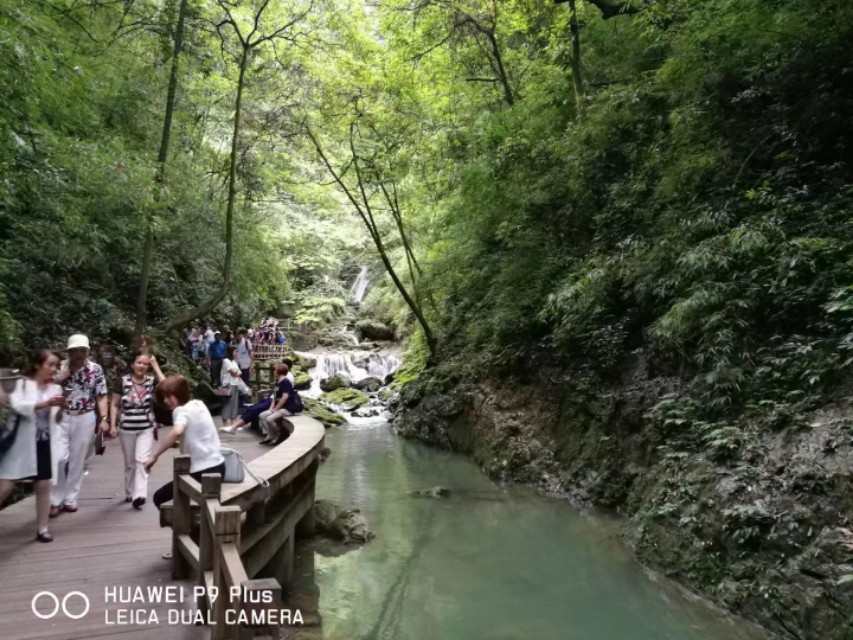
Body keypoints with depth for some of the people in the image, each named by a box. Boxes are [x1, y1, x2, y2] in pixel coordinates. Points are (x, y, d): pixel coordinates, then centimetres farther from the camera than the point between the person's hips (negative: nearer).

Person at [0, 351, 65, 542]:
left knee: (43, 486, 5)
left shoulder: (55, 388, 8)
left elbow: (56, 419, 8)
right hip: (21, 442, -3)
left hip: (45, 443, 3)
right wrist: (46, 403, -30)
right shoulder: (22, 384, -1)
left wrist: (60, 408, -13)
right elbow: (18, 405, -19)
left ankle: (42, 529, 13)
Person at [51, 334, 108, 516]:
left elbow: (101, 396, -2)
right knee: (58, 457, -7)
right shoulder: (61, 367, 2)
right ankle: (55, 499, 8)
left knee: (77, 459, 7)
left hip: (85, 419, 0)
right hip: (61, 418, 1)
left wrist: (104, 419, -10)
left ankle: (70, 498, 20)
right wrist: (67, 370, -16)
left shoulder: (96, 369, -2)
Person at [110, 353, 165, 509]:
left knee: (142, 460, -13)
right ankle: (129, 493, 30)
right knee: (130, 463, 14)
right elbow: (115, 405, 2)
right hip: (126, 428, 1)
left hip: (146, 428, -1)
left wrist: (156, 366, -18)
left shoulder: (151, 381, -4)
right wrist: (112, 425, -5)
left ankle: (139, 495, -16)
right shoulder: (124, 381, -4)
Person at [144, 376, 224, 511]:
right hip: (218, 467, 9)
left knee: (159, 498, 12)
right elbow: (171, 386, 27)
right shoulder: (198, 404, 11)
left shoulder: (181, 410, -13)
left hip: (203, 473, -9)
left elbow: (177, 431, -36)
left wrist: (154, 456, -29)